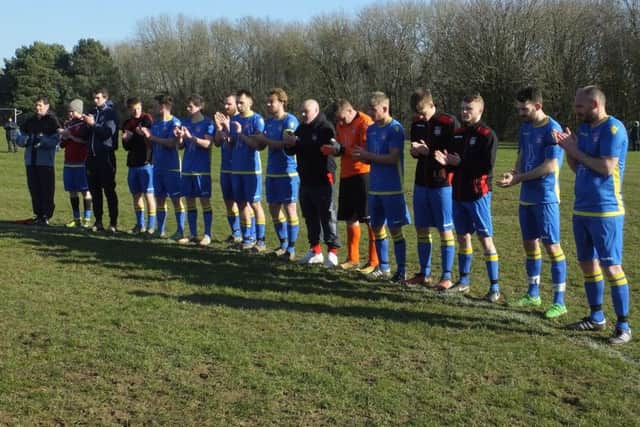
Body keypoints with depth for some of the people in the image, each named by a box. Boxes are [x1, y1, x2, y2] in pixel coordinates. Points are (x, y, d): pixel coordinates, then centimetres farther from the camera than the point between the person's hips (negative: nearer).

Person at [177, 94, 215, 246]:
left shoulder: (207, 123, -4)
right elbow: (181, 146, 11)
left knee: (205, 201, -2)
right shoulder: (185, 123, 11)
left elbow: (207, 143, -16)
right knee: (190, 201, 8)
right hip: (187, 168, 6)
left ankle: (207, 235, 4)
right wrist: (180, 138, -10)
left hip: (202, 169, -6)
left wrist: (191, 137, -25)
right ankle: (193, 235, 16)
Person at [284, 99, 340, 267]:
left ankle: (332, 252, -1)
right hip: (306, 180, 8)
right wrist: (289, 144, -5)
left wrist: (298, 142, -22)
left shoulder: (325, 127, -9)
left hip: (322, 180, -8)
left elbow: (322, 148, -26)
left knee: (327, 216, -5)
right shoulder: (302, 128, 16)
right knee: (310, 217, 11)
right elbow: (292, 151, 19)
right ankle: (315, 251, 20)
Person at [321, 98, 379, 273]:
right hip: (346, 174, 8)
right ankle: (353, 259, 23)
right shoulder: (340, 125, 13)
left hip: (363, 174, -8)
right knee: (350, 218, 13)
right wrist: (330, 149, -7)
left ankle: (374, 261, 3)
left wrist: (342, 149, -16)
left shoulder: (365, 123, -12)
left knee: (370, 219, -3)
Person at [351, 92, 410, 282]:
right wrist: (361, 156, -6)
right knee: (377, 227, 12)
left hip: (392, 188, -7)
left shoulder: (395, 128, -11)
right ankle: (383, 267, 24)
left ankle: (402, 271, 6)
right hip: (375, 187, 7)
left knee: (395, 229, -3)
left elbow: (393, 158, -19)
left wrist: (368, 155, -16)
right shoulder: (371, 129, 11)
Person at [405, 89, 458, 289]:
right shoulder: (416, 123, 7)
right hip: (421, 183, 6)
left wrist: (429, 152, -18)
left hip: (442, 184, -6)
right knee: (421, 229, 10)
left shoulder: (449, 123, -11)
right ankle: (424, 273, 21)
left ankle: (446, 276, 8)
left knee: (445, 230, 1)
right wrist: (415, 150, -7)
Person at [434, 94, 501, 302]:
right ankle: (463, 281, 25)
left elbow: (487, 165, -19)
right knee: (462, 236, 14)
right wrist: (446, 161, -7)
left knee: (485, 238, -4)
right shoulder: (458, 134, 12)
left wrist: (460, 163, -17)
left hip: (478, 194, -7)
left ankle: (494, 287, 1)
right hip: (458, 193, 7)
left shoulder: (487, 135, -10)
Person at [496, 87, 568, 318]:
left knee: (551, 245, -5)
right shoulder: (525, 127, 10)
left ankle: (559, 302, 1)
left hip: (545, 197, -8)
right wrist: (513, 173, 0)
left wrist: (519, 178, -17)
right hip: (527, 196, 8)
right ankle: (533, 294, 26)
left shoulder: (551, 129, -14)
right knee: (529, 243, 13)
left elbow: (551, 166, -19)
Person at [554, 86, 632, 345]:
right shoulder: (584, 128, 12)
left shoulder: (613, 128, -13)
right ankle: (597, 317, 26)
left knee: (611, 266, -7)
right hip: (581, 209, 9)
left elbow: (607, 167, -21)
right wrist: (567, 149, -1)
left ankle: (623, 325, 1)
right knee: (587, 263, 14)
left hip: (605, 211, -9)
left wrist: (576, 150, -12)